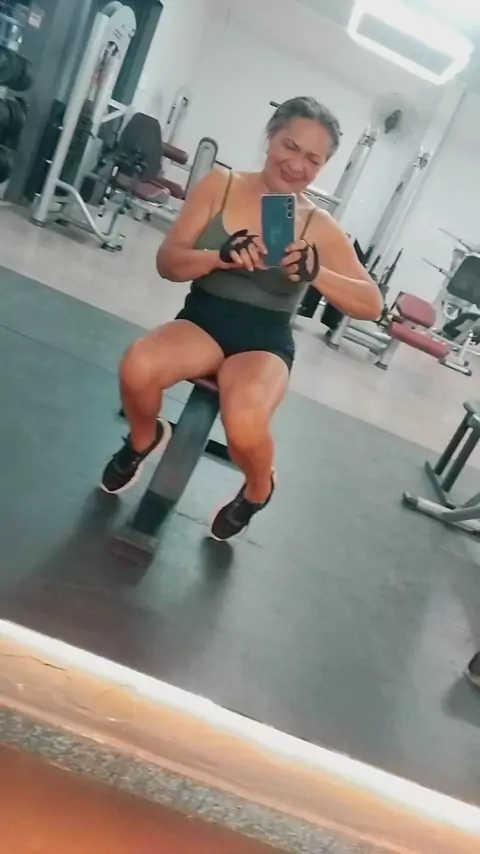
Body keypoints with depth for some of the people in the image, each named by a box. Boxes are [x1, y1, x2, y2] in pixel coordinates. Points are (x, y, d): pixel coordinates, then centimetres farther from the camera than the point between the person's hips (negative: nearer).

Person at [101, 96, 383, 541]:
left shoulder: (319, 227, -3)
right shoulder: (220, 185, 0)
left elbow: (372, 304, -7)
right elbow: (167, 261, -4)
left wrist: (317, 273, -27)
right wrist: (220, 256, -25)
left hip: (264, 342, -1)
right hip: (203, 320, 2)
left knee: (245, 425, -33)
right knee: (137, 367, -31)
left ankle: (258, 489, 7)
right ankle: (144, 438, 8)